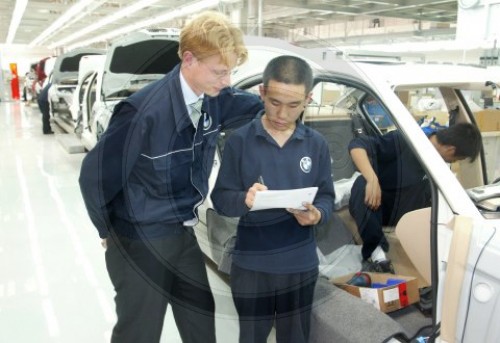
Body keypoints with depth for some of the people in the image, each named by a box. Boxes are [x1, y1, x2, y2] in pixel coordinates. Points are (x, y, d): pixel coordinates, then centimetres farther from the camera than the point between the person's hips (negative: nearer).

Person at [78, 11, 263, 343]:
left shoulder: (216, 99, -8)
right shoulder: (145, 111, -28)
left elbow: (260, 107, 11)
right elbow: (95, 175, -17)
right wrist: (110, 232, -3)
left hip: (184, 235, 7)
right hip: (140, 243, -6)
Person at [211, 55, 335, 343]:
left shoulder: (317, 144, 0)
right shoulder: (240, 140, -7)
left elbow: (327, 197, 3)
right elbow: (220, 199, -6)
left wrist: (317, 214, -19)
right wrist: (244, 200, -28)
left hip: (301, 264, 2)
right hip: (251, 265, -1)